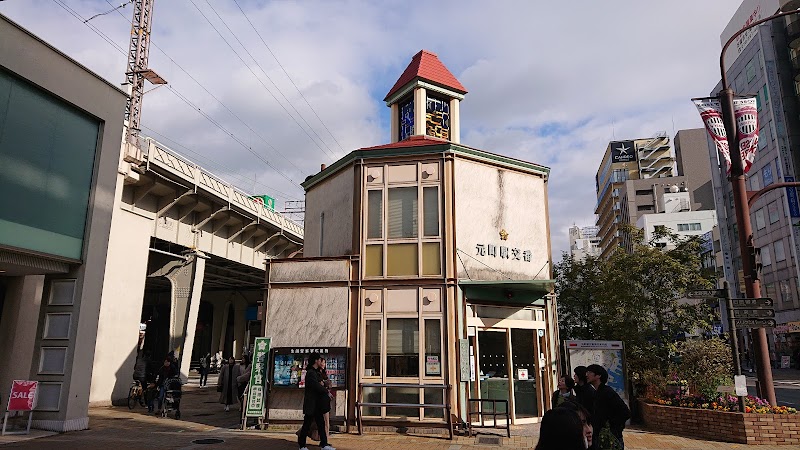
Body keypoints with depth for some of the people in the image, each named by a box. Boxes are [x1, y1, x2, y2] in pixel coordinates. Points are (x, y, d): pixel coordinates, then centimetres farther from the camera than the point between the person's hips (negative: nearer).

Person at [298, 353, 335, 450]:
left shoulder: (317, 373, 16)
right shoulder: (310, 373, -15)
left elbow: (320, 385, 18)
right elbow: (317, 387, -24)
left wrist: (323, 383, -6)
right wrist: (326, 391, -7)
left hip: (317, 404, 9)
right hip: (311, 404, -9)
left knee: (321, 424, 6)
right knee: (307, 425, 0)